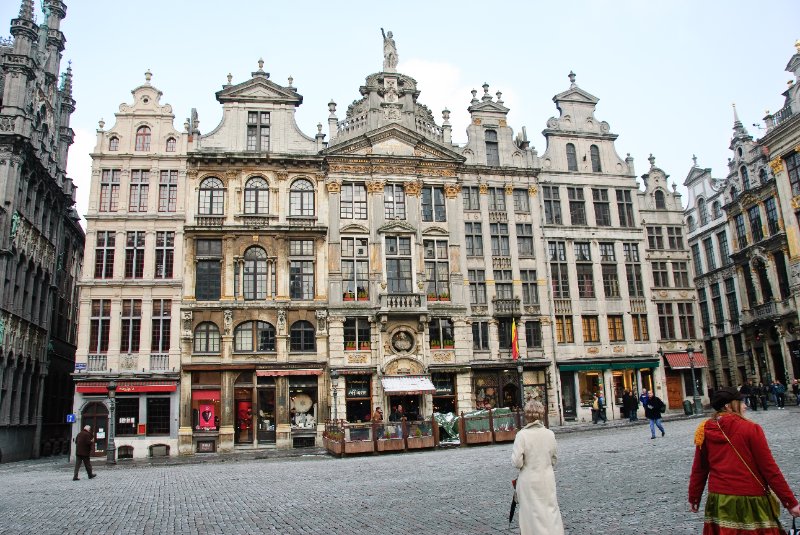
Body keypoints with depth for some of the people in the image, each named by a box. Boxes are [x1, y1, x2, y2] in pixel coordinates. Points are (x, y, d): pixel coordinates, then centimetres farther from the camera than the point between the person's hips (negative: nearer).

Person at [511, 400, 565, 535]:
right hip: (547, 478, 3)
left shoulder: (522, 434, -17)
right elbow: (553, 459, 8)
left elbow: (517, 462, -17)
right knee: (551, 509, 13)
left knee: (532, 512, 10)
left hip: (529, 480, -3)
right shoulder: (550, 434, -5)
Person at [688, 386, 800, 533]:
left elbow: (698, 469, 7)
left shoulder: (704, 431, 0)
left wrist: (694, 497, 18)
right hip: (749, 501, -4)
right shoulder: (751, 429, -12)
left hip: (718, 500, 4)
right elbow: (769, 469, -10)